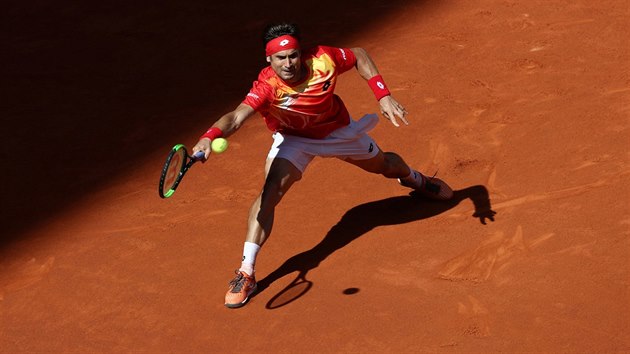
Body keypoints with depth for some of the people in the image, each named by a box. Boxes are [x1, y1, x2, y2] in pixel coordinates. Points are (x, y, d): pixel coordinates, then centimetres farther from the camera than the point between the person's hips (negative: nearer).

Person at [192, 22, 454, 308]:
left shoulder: (323, 60, -34)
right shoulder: (267, 87, -40)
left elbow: (359, 55, -13)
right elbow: (236, 116, -56)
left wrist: (384, 96, -21)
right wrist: (209, 137, -76)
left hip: (339, 130, 3)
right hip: (293, 138, -3)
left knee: (384, 165, 26)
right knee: (269, 193, -26)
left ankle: (415, 179, 65)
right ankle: (246, 274, -18)